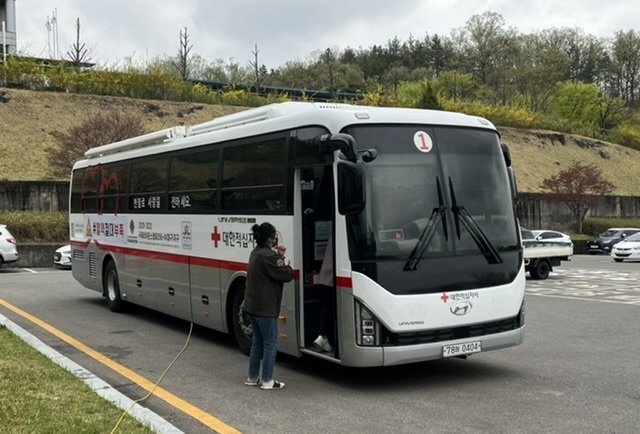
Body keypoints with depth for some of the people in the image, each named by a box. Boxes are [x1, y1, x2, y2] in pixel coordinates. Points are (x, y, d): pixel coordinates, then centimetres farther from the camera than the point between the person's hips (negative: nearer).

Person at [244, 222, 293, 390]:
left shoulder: (256, 253, 12)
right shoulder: (269, 255, -20)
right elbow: (287, 275, -17)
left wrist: (280, 256, 6)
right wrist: (286, 263, 2)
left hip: (252, 305, 10)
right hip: (265, 308, -10)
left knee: (257, 341, 17)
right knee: (270, 343, -1)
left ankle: (253, 378, 23)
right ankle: (267, 381, 5)